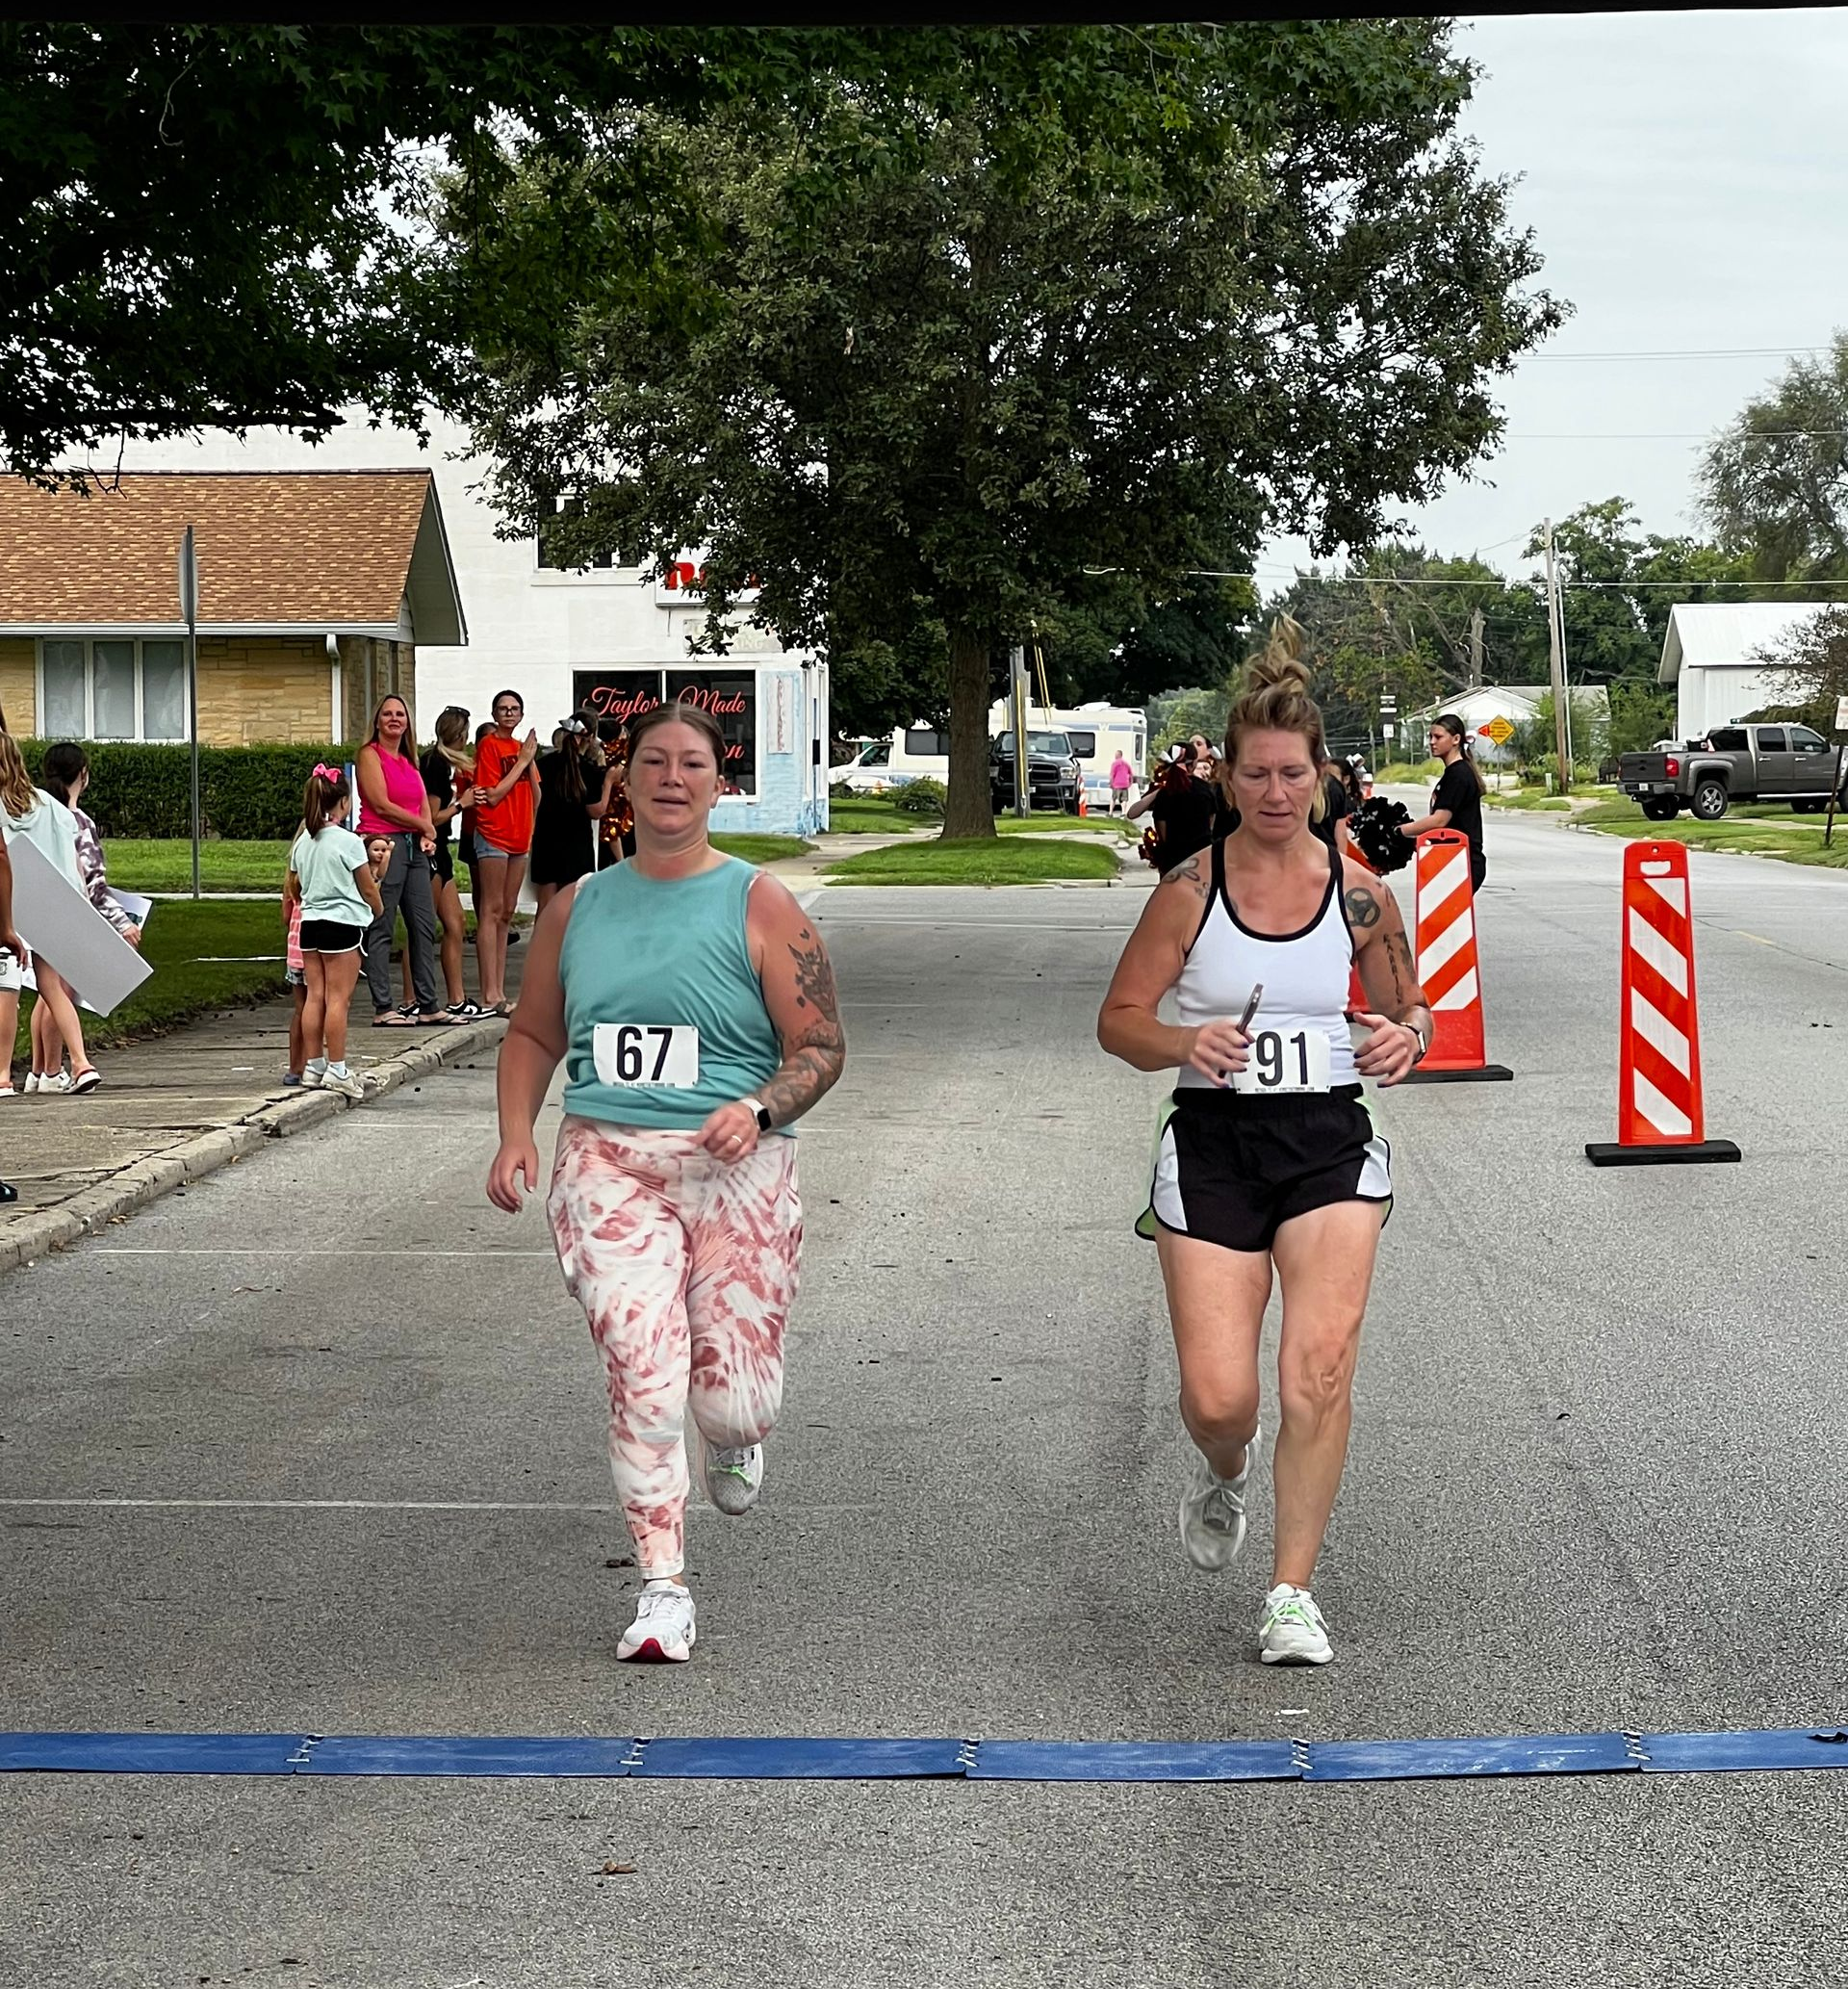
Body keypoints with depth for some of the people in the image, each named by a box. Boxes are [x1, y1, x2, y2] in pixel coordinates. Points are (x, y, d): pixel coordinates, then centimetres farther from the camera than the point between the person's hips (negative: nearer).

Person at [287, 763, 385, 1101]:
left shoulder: (303, 842, 8)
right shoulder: (349, 842, -10)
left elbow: (294, 887, 17)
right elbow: (368, 888, -3)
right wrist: (379, 911, 16)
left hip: (309, 922, 6)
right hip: (341, 923, -6)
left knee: (315, 995, 9)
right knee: (338, 997, -3)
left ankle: (313, 1065, 12)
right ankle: (336, 1069, -3)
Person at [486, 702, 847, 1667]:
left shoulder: (760, 907, 1)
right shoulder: (579, 905, 12)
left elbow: (821, 1048, 1)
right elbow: (533, 1035, 21)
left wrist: (760, 1109, -17)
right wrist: (516, 1137, 7)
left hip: (733, 1168, -2)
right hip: (606, 1162, 2)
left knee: (733, 1398, -3)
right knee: (642, 1377, -13)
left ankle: (733, 1437, 36)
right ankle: (663, 1589, -1)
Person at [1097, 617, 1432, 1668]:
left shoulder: (1360, 894, 1)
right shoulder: (1190, 890, -3)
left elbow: (1411, 1005, 15)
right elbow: (1119, 1019, 2)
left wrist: (1407, 1037, -8)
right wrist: (1187, 1045, -18)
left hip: (1330, 1145, 1)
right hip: (1213, 1146, 0)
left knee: (1321, 1363, -18)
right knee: (1219, 1399, -5)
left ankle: (1294, 1593, -4)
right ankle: (1224, 1473, 34)